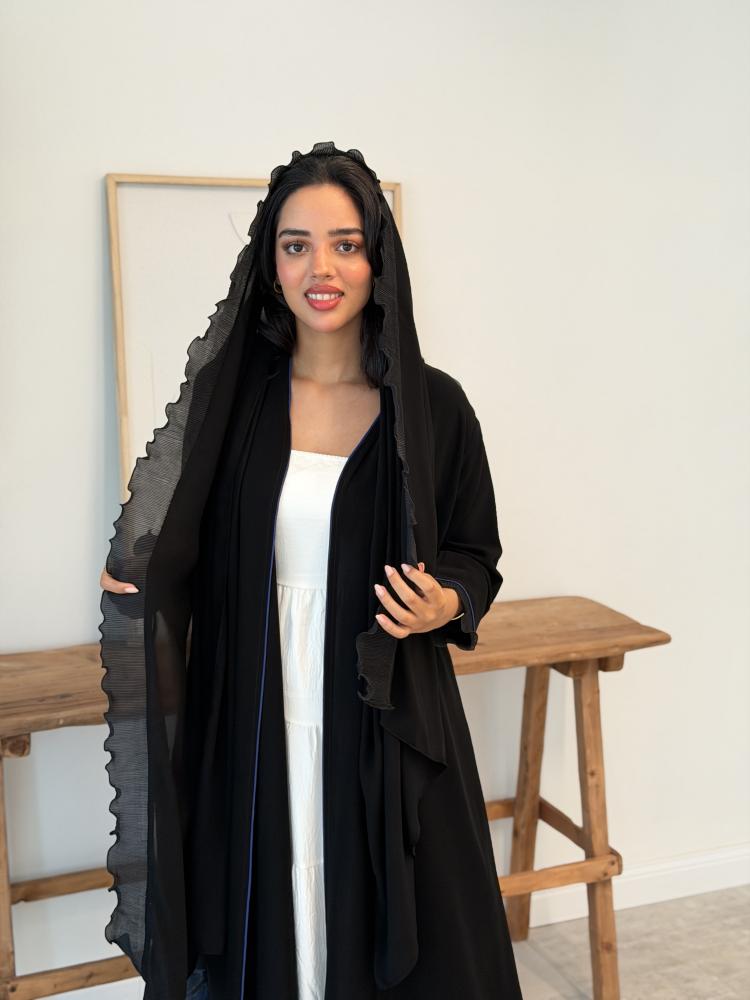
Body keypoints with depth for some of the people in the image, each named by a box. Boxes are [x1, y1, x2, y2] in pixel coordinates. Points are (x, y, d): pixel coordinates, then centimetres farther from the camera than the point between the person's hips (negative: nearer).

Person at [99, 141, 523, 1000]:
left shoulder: (431, 404, -4)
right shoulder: (234, 395, 2)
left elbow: (475, 554, 6)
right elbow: (206, 556, 10)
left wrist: (447, 604, -15)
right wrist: (139, 581, -8)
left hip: (386, 720, -1)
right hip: (256, 719, 2)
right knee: (266, 923, 12)